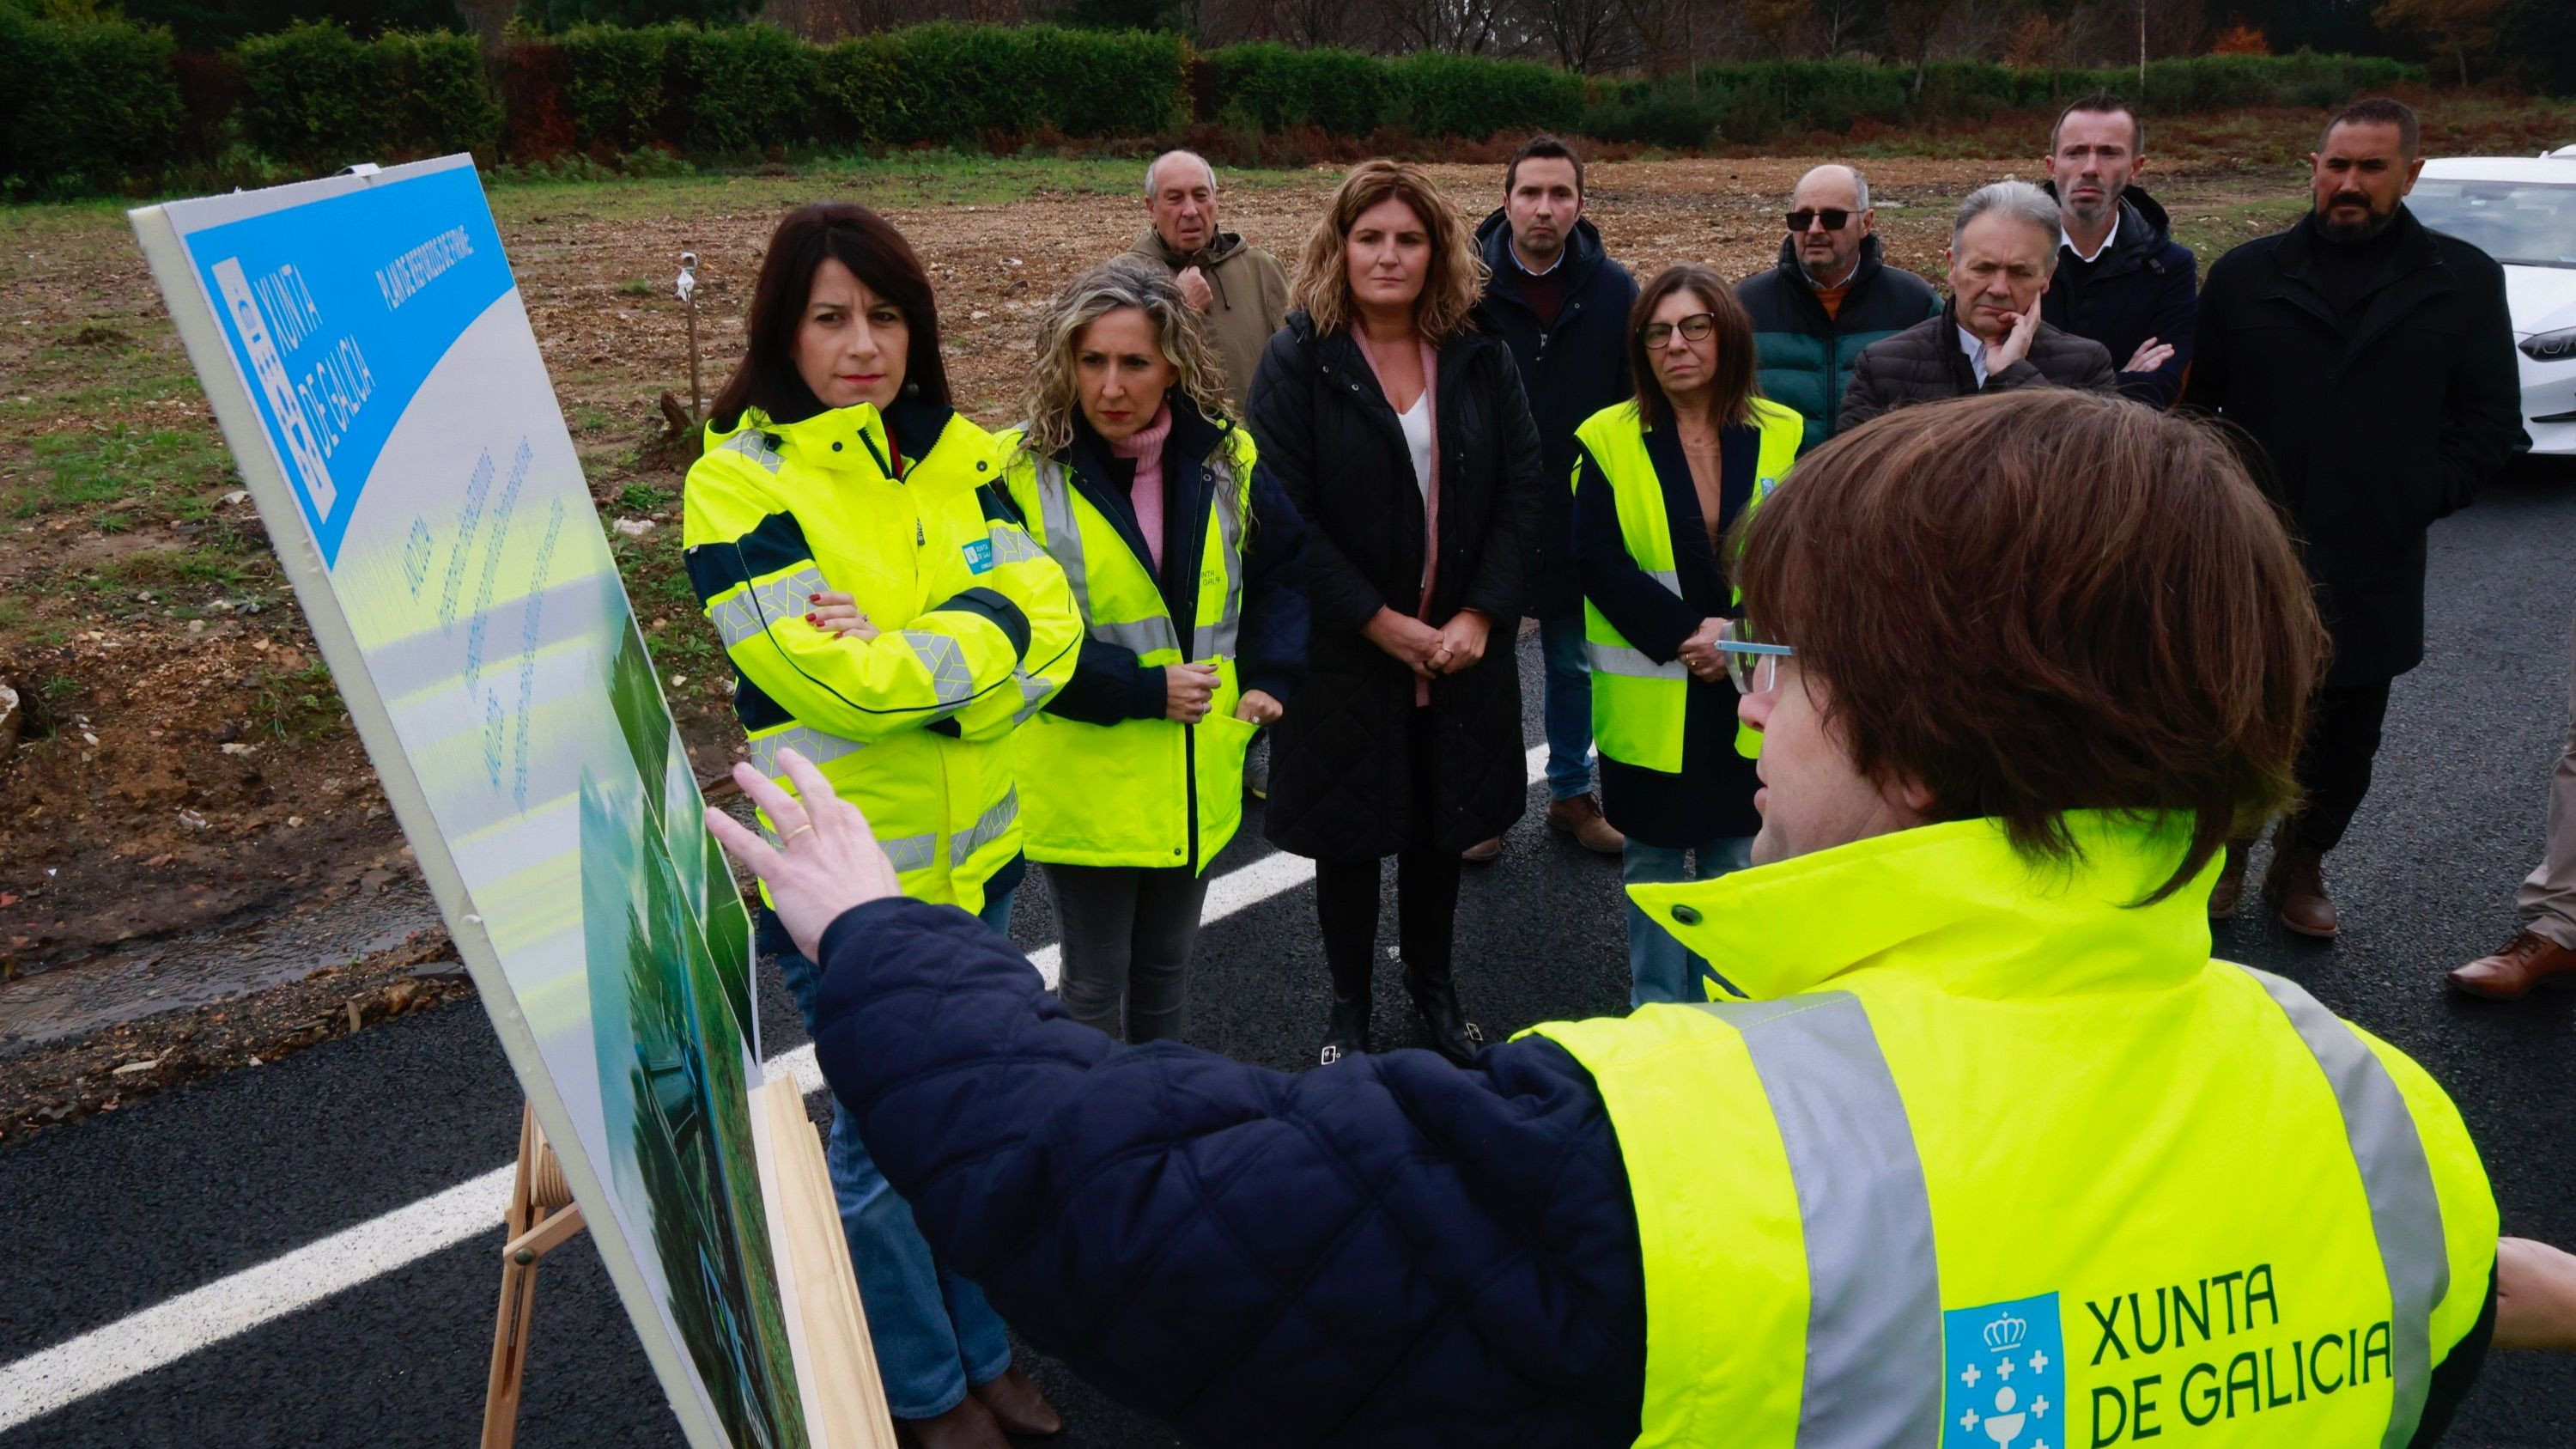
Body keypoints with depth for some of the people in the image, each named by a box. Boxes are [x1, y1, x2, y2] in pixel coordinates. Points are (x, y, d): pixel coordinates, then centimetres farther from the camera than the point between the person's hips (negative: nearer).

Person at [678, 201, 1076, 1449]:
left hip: (975, 851, 5)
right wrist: (969, 650, -13)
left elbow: (1044, 620, -9)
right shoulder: (738, 483, -13)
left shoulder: (961, 456, 2)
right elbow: (826, 675, -23)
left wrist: (903, 660, -20)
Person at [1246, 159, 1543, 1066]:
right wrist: (1383, 623, -17)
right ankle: (1349, 1009, 29)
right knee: (1349, 837, 9)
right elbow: (1286, 515, -13)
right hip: (1342, 652, -3)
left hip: (1461, 645, 3)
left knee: (1442, 828, 15)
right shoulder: (1297, 361, -7)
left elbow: (1521, 493, 0)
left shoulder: (1482, 362, 3)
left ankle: (1433, 986, 38)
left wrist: (1479, 617, -12)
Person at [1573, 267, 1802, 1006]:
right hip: (1650, 701, -1)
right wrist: (1687, 633, -19)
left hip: (1753, 697, 2)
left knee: (1737, 857, 12)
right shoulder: (1607, 441, -4)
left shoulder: (1785, 437, 1)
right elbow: (1598, 560, -10)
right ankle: (1657, 1010, 24)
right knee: (1654, 862, 9)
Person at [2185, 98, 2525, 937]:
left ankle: (2302, 866, 30)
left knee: (2344, 740, 11)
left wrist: (2423, 498, -4)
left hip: (2373, 567, 1)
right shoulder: (2247, 274, 3)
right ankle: (2226, 852, 27)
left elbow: (2491, 421, 7)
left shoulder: (2463, 281, 4)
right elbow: (2194, 403, 7)